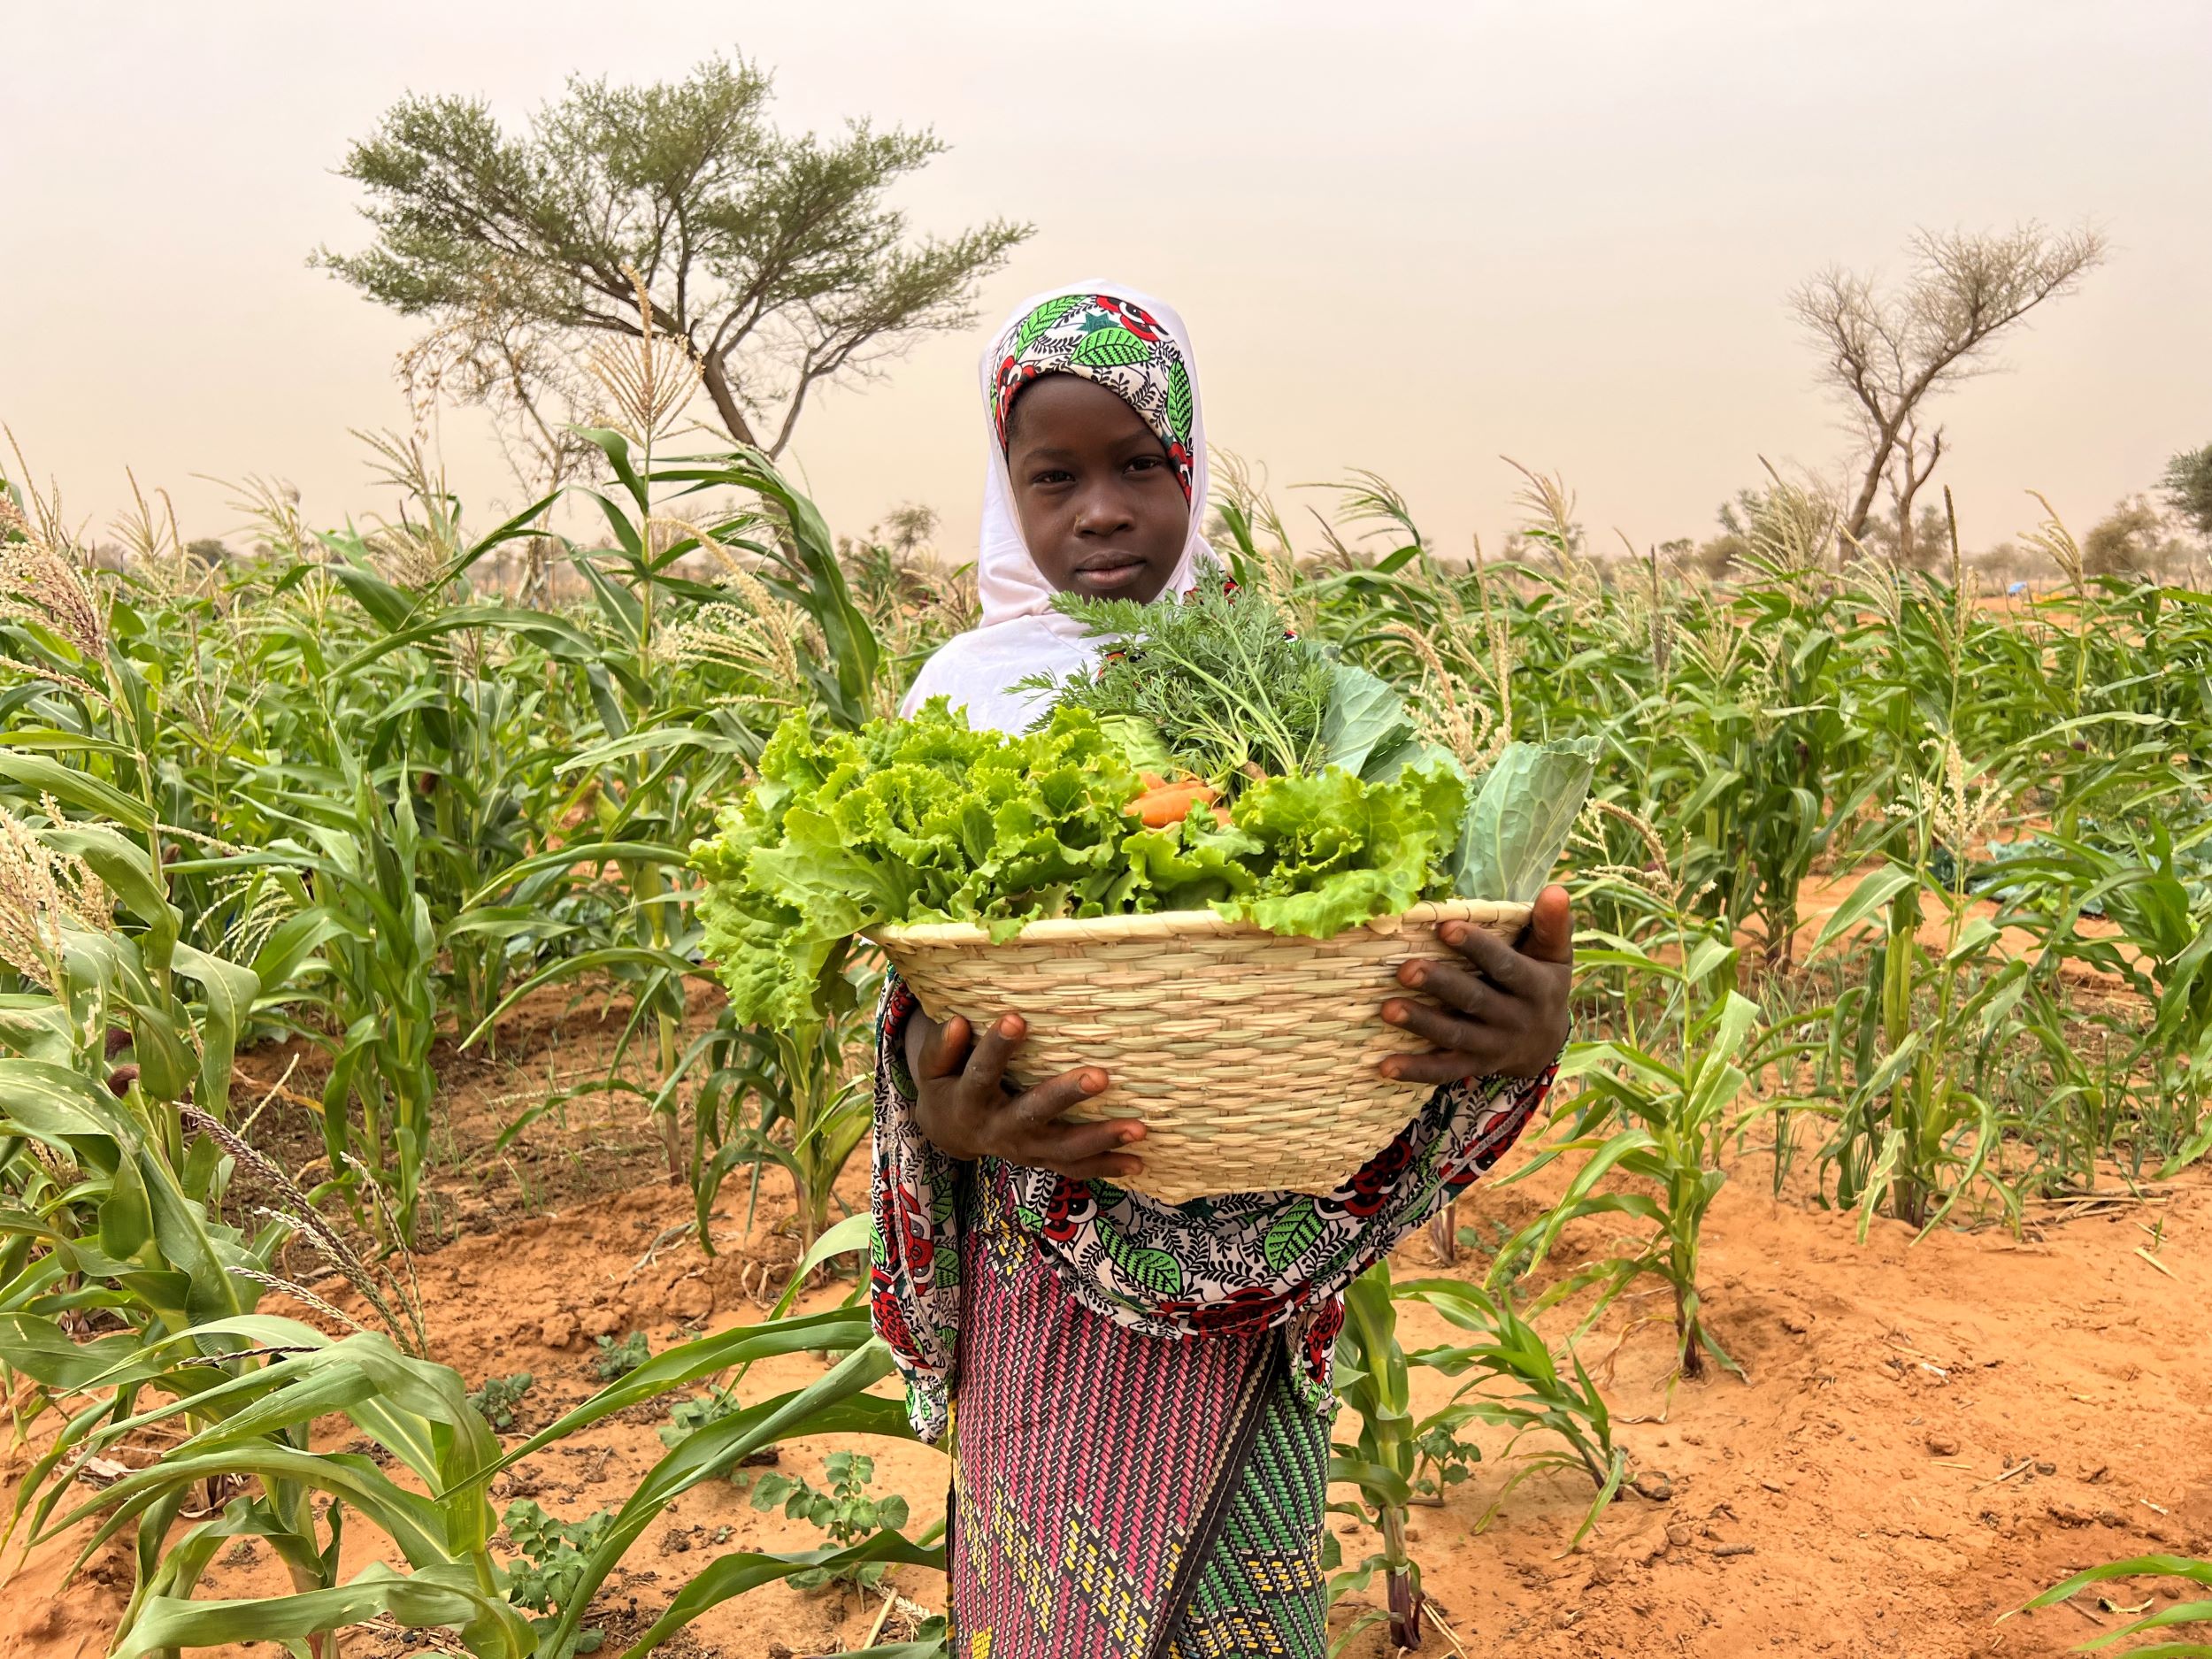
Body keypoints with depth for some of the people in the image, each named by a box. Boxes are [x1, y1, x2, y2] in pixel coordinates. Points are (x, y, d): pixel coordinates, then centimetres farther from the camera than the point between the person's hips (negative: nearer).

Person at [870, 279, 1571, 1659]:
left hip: (1248, 1269, 0)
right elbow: (912, 986, -6)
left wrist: (1517, 1029, -28)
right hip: (1036, 1258, 1)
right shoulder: (971, 693, -2)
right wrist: (941, 1106, -28)